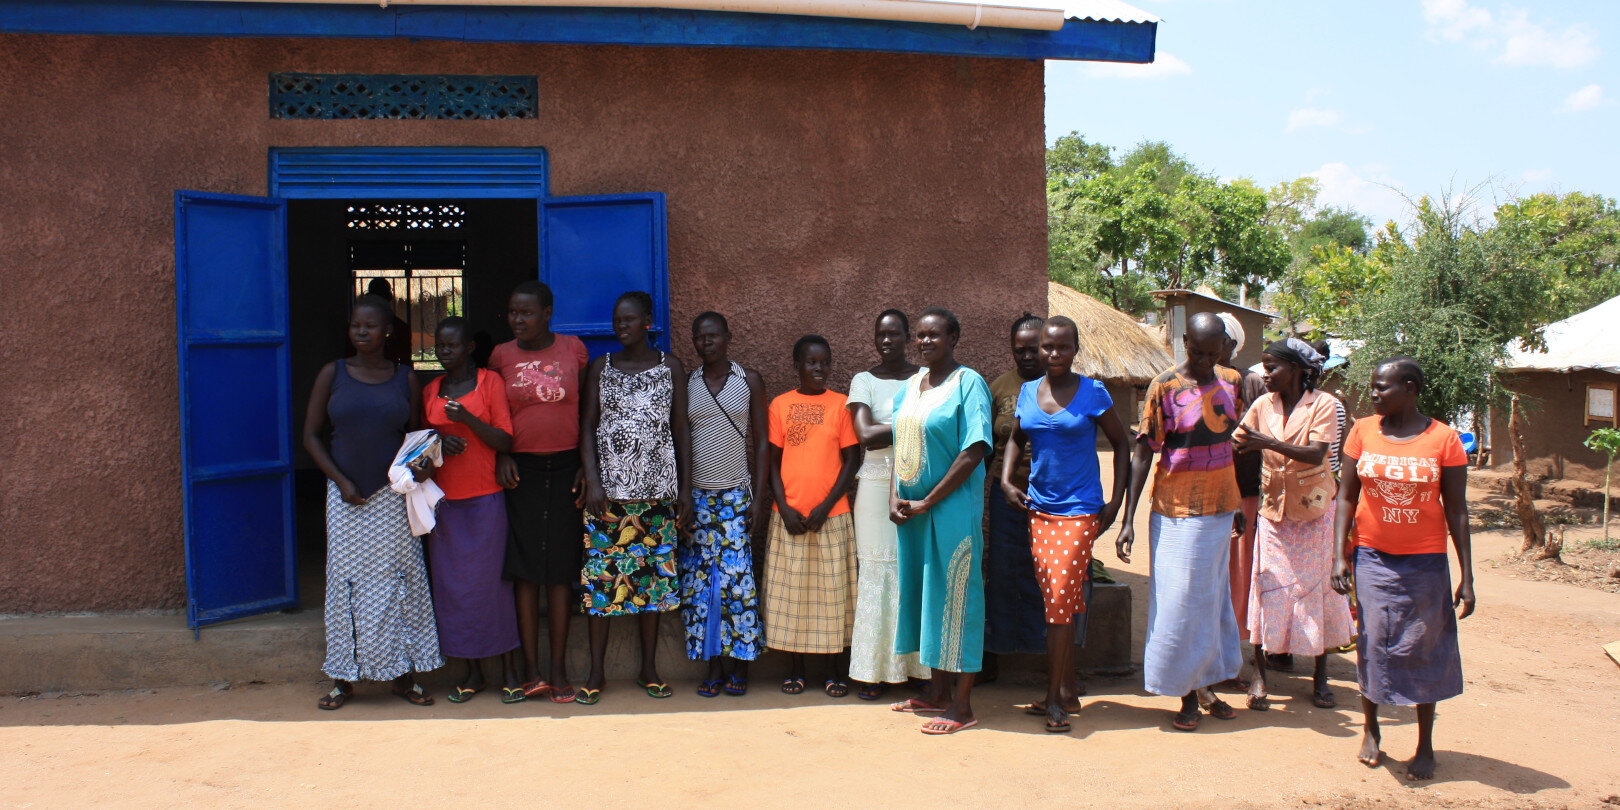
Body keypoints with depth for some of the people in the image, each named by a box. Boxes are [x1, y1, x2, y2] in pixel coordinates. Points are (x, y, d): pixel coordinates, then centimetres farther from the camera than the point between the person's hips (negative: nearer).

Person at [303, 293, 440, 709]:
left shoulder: (406, 379, 4)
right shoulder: (333, 374, 2)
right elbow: (311, 434, 2)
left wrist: (420, 464, -11)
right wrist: (341, 481, -8)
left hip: (394, 493, 0)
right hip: (347, 495, 0)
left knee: (398, 579, 2)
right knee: (347, 579, 3)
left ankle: (403, 675, 13)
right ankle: (343, 678, 14)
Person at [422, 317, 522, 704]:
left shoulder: (490, 381, -1)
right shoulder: (429, 391, 12)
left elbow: (505, 441, -5)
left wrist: (468, 419, -20)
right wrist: (437, 442, -3)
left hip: (485, 500, -4)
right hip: (444, 500, 4)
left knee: (492, 580, -1)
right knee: (453, 585, 5)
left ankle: (510, 670, 10)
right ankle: (472, 672, 16)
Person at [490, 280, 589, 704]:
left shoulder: (574, 349, 3)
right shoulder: (501, 356, 5)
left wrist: (587, 466, -1)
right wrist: (500, 457, -5)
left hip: (565, 467, 0)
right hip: (521, 470, 1)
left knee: (561, 567, 2)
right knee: (524, 567, 0)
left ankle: (558, 669, 10)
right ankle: (532, 670, 7)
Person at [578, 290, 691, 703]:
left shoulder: (670, 367, 6)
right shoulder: (601, 367, 7)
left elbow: (682, 429, 6)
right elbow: (588, 427, 4)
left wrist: (685, 489, 1)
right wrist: (592, 481, -9)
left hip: (657, 490, 0)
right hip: (609, 488, 0)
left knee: (654, 575, 4)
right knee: (602, 575, -2)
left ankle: (649, 669, 16)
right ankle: (597, 671, 9)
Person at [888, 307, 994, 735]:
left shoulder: (968, 383, -9)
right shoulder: (911, 386, 13)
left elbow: (975, 451, -16)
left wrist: (927, 502, -16)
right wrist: (895, 498, 1)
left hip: (953, 509, -7)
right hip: (912, 511, 8)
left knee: (955, 597, -3)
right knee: (924, 595, 13)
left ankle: (962, 706, 5)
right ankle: (938, 693, 26)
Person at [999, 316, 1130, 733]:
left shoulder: (1093, 393, -5)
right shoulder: (1028, 391, 6)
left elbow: (1121, 443, 2)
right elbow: (1016, 439, 20)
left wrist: (1116, 501, -4)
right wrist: (1006, 481, 5)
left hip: (1080, 511, -4)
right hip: (1038, 509, 4)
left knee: (1061, 601, -9)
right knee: (1056, 603, 9)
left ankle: (1054, 698, -1)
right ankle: (1067, 692, 20)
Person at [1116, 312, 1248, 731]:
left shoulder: (1231, 381, 3)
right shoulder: (1165, 386, -11)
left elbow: (1237, 438, 15)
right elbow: (1142, 452, -11)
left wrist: (1240, 503, 13)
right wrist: (1128, 520, -16)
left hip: (1221, 508, 5)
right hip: (1177, 510, -5)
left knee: (1215, 596, 13)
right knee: (1180, 601, -2)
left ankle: (1207, 686, 25)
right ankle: (1187, 694, 10)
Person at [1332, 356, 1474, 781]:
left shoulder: (1444, 438, -5)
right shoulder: (1363, 431, 0)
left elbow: (1456, 511, -2)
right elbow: (1346, 496, 3)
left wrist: (1467, 577, -3)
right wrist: (1339, 555, -5)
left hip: (1425, 562, -1)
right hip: (1372, 557, 1)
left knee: (1424, 649, 6)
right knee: (1373, 643, 4)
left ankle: (1425, 746, 21)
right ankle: (1371, 732, 24)